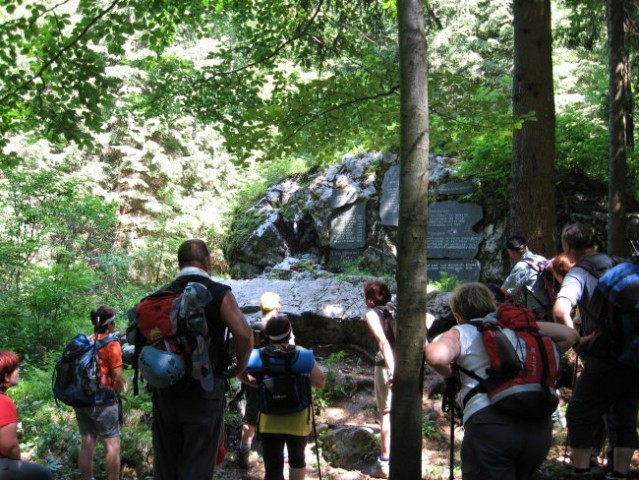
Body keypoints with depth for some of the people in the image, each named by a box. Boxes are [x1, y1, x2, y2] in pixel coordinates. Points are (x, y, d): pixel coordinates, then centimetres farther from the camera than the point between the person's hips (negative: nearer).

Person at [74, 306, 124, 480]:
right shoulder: (111, 344, -9)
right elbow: (117, 377, -13)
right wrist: (116, 395, 4)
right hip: (102, 401, -7)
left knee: (87, 443, 12)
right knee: (112, 444, -1)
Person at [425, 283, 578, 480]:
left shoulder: (460, 332, 11)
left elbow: (436, 355, -10)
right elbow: (569, 335, 23)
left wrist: (449, 374, 9)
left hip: (490, 422, -5)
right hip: (539, 423, 5)